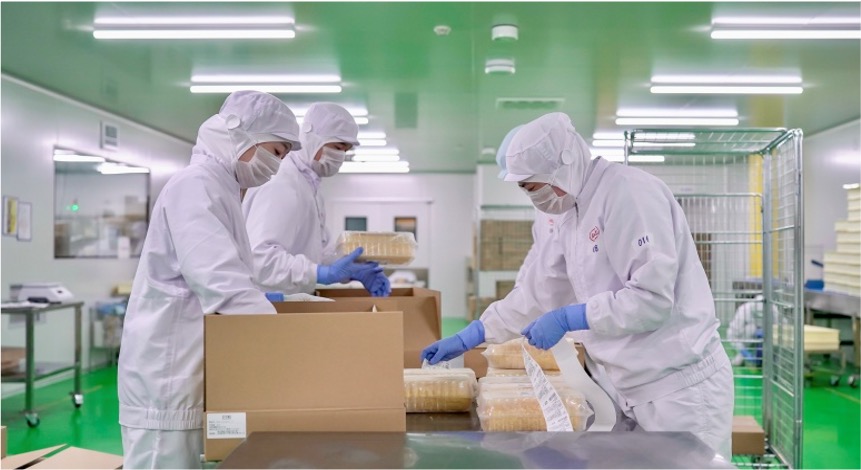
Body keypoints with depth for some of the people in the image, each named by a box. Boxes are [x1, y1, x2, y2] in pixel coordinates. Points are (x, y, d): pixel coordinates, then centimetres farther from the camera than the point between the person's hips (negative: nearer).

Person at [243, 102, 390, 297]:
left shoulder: (310, 186, 13)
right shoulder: (280, 186, -18)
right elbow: (259, 257, -28)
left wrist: (354, 271, 1)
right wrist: (323, 273, -33)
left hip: (293, 301, 9)